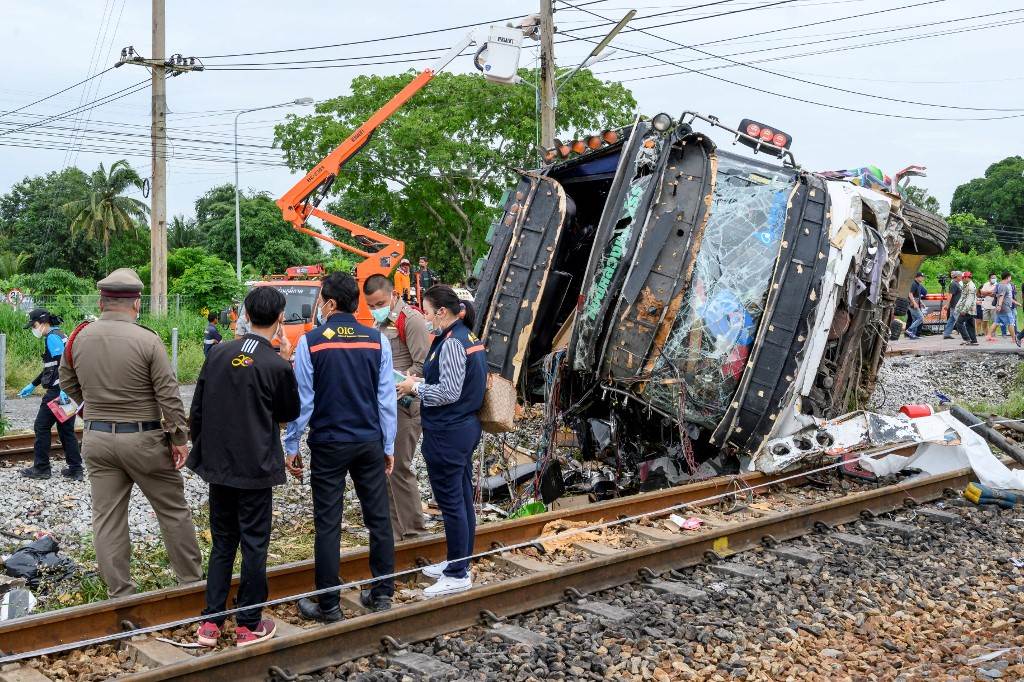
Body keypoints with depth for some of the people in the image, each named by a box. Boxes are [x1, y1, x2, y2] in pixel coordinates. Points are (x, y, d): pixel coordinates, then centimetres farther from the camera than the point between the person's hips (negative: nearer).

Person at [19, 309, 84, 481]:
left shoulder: (53, 338, -11)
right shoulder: (60, 335, 20)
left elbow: (62, 363, -23)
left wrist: (62, 389, -30)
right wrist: (32, 385, 31)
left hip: (58, 392, -9)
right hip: (68, 392, 9)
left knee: (41, 427, 2)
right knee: (66, 429, 11)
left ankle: (41, 468, 9)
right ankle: (75, 470, 10)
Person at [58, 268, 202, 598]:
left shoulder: (78, 337, -1)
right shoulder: (147, 340, -15)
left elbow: (68, 383, 14)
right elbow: (168, 395, -13)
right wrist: (180, 439, -5)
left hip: (96, 439, 4)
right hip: (143, 440, -4)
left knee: (107, 517, 9)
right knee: (173, 510, 10)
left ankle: (119, 592, 14)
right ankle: (192, 578, 20)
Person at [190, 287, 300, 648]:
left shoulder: (218, 353, 0)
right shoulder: (278, 365, -14)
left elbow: (197, 408, 5)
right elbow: (291, 412, 3)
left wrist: (200, 445, 19)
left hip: (217, 465, 5)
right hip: (255, 469, -5)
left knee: (222, 543, 15)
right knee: (254, 545, 7)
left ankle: (210, 622, 17)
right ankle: (249, 625, 14)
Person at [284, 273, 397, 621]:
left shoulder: (310, 342, -9)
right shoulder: (377, 340, -1)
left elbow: (303, 400, -7)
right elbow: (386, 398, 1)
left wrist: (291, 446, 3)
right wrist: (389, 446, 9)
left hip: (328, 444, -2)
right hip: (370, 442, 3)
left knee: (328, 524, 4)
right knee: (378, 517, 12)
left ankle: (328, 605, 11)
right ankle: (382, 593, 20)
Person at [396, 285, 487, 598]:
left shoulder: (451, 343, -19)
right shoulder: (467, 337, 10)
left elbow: (449, 392, -22)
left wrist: (416, 388, -10)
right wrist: (422, 382, 8)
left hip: (447, 433, -10)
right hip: (465, 428, 10)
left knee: (451, 502, -2)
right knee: (463, 499, 17)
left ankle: (458, 575, 7)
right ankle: (459, 562, 29)